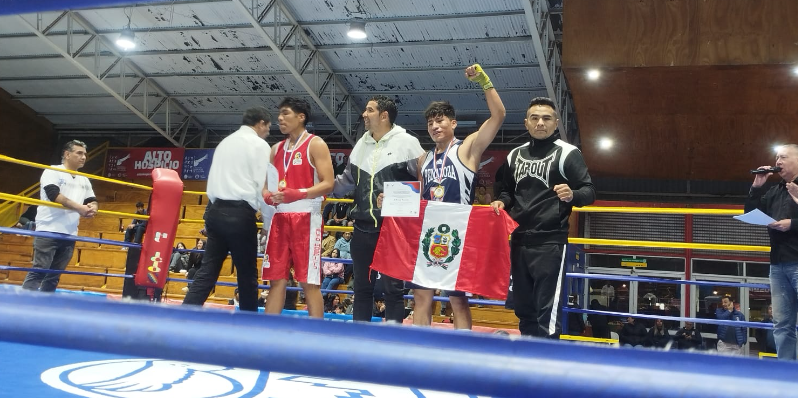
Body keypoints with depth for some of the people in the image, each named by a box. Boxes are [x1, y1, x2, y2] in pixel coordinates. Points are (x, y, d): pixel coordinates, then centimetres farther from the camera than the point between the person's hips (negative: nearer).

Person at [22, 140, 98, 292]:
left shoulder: (84, 180, 19)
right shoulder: (53, 172, -2)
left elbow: (92, 200, 18)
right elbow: (53, 194, -16)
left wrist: (93, 208, -7)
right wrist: (79, 208, -19)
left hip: (69, 235, 6)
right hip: (48, 231, -6)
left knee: (54, 276, 6)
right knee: (39, 271, -12)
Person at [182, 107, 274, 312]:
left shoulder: (225, 142, 19)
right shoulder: (259, 145, -2)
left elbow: (212, 182, 18)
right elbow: (264, 188, -7)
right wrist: (269, 223, -1)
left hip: (216, 211, 6)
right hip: (240, 214, -6)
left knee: (208, 270, 6)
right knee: (247, 274, 4)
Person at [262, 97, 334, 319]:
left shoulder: (315, 145, -4)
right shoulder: (277, 149, 17)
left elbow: (328, 184, -12)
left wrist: (298, 194, -25)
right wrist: (267, 196, -1)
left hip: (306, 219, -6)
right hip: (281, 219, 7)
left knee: (309, 282, -4)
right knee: (276, 280, 8)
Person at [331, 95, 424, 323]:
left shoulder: (406, 142, -5)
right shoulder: (361, 144, 13)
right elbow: (347, 181, 19)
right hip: (363, 227, 6)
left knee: (392, 287, 1)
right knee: (362, 286, 12)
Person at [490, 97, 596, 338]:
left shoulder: (567, 153, -4)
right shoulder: (515, 155, 13)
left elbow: (589, 192, -7)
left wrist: (572, 195, -29)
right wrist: (501, 202, 2)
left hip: (550, 243, -6)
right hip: (519, 242, 6)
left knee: (547, 311, -9)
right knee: (523, 308, 13)